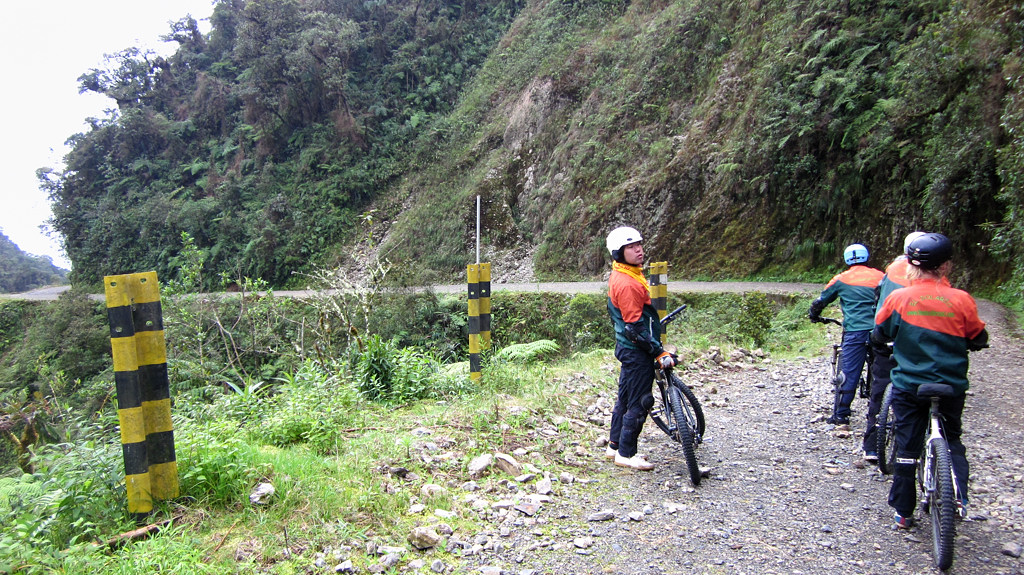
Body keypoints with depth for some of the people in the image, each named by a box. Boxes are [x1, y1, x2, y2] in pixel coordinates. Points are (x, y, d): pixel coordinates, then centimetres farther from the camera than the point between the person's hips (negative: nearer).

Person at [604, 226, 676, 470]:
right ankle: (626, 453, 13)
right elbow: (635, 328, -25)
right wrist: (660, 353, -22)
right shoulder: (626, 283, -25)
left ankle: (615, 446, 30)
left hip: (629, 348, 10)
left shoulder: (625, 275, 8)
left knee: (626, 398, 18)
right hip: (637, 351, -10)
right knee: (639, 403, 0)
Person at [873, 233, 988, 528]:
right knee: (951, 440, 24)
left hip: (908, 386, -1)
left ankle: (902, 512, 18)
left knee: (907, 446, 10)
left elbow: (879, 334, 5)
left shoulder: (898, 298, -10)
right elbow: (979, 339, 3)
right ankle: (959, 495, 5)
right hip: (952, 386, 1)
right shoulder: (961, 300, -10)